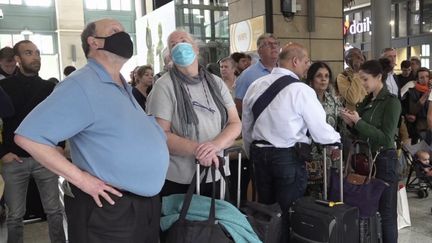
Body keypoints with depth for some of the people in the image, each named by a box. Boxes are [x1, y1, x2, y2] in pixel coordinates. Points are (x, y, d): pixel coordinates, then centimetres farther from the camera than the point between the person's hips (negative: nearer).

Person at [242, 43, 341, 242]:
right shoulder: (301, 90, -14)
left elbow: (246, 127, 11)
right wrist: (338, 138, 11)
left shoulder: (255, 86, 3)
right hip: (289, 158, -5)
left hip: (259, 154, 6)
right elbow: (320, 132, -10)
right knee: (288, 213, 10)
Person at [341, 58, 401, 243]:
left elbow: (386, 139, -19)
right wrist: (351, 123, -4)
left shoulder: (391, 102, -12)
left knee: (385, 213, 4)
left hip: (384, 161, -7)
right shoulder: (367, 101, 9)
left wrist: (359, 122, -18)